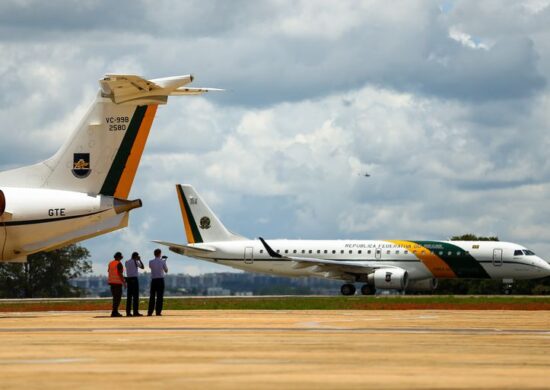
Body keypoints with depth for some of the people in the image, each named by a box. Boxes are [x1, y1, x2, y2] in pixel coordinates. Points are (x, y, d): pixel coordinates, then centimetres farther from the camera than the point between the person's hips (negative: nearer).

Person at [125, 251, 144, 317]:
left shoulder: (127, 262, 11)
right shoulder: (135, 262, -6)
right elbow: (142, 267, 4)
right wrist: (140, 260, 15)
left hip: (128, 279, 6)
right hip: (134, 279, -6)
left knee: (129, 296, 6)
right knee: (135, 296, -5)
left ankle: (128, 312, 4)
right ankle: (135, 311, -10)